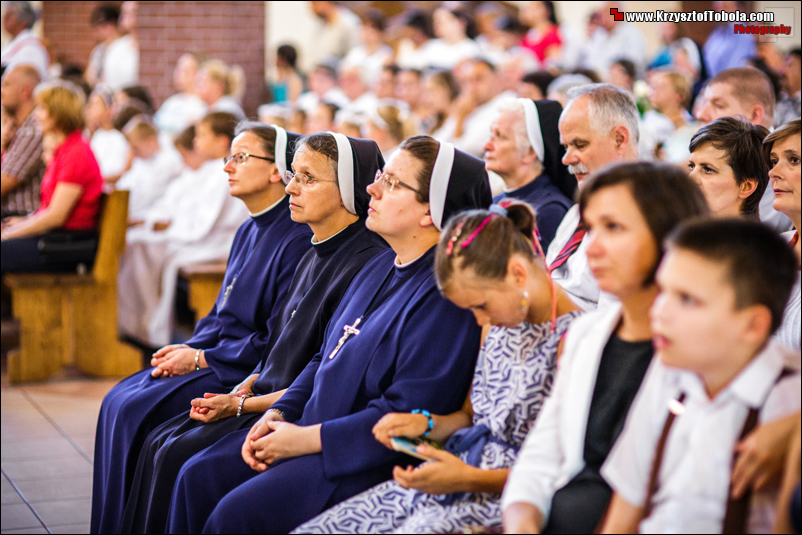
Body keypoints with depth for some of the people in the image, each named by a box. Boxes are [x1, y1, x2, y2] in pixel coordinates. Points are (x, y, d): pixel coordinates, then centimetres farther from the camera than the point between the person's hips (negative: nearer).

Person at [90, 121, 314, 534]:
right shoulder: (249, 231, 14)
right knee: (117, 402, -2)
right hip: (213, 354, 9)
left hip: (249, 370, -9)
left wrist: (200, 359, -14)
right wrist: (188, 349, 1)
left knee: (136, 413, -17)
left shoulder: (296, 238, -17)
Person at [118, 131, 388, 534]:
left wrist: (242, 405, -13)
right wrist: (240, 391, 2)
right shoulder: (314, 258, 13)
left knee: (179, 456, -17)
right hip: (264, 397, 9)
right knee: (160, 444, -1)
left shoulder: (368, 263, -18)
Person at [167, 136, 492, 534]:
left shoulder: (443, 293, -19)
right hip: (307, 430, 10)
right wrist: (278, 414, 4)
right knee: (197, 476, 0)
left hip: (363, 461, -9)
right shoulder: (379, 269, 13)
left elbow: (406, 417, -23)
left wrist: (305, 440, -18)